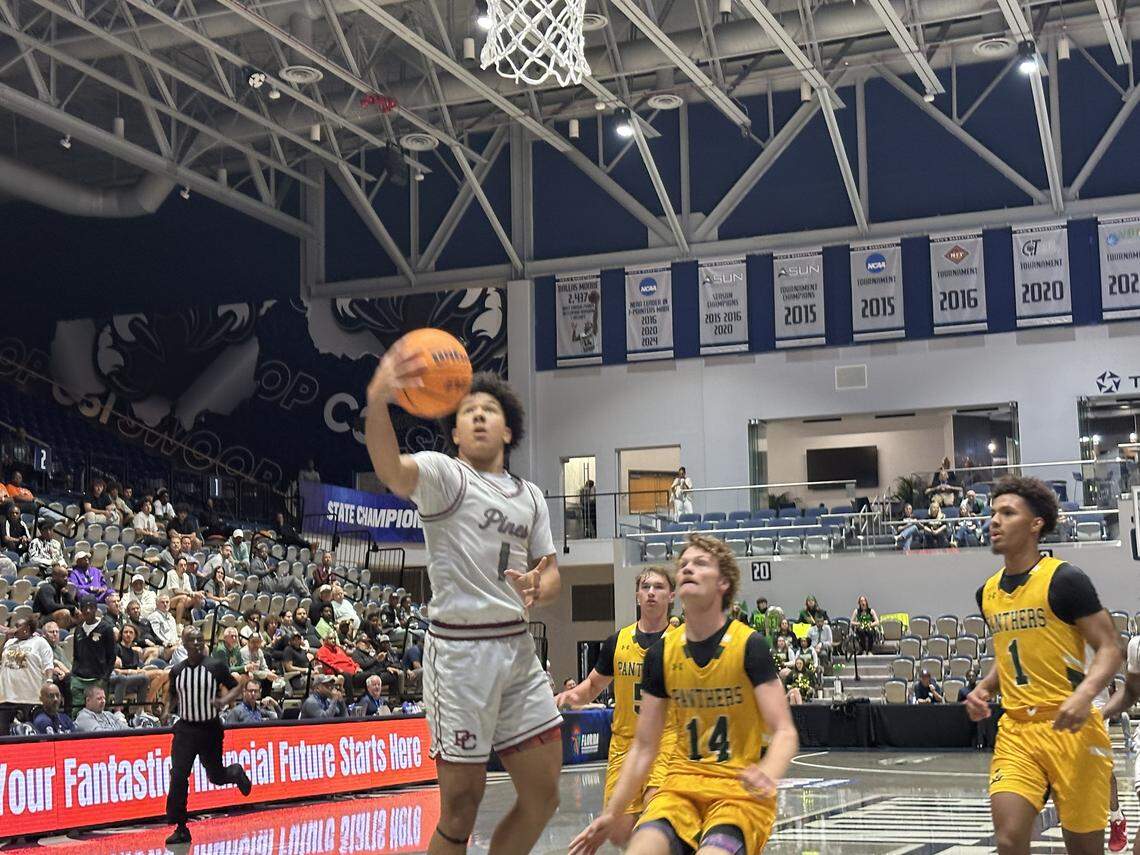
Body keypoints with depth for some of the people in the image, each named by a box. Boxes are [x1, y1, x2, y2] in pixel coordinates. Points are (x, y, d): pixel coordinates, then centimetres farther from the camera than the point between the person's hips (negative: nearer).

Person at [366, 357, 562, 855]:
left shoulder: (530, 497, 17)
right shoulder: (443, 474, -3)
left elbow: (551, 573, 20)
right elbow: (391, 470, -26)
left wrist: (540, 589, -7)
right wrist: (377, 402, -47)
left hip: (518, 647, 7)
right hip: (460, 649, -6)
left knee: (542, 796, 8)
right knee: (461, 808, -4)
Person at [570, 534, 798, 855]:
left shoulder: (749, 645, -8)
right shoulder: (661, 653, 3)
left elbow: (785, 733, -12)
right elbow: (644, 748, 9)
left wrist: (767, 775, -33)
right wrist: (611, 815, 4)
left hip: (741, 790, -2)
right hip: (683, 783, 2)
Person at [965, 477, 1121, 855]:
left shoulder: (1064, 580, -8)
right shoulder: (988, 593, 12)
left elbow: (1110, 649, -9)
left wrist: (1085, 693, -27)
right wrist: (985, 689, 7)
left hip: (1070, 728, -4)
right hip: (1016, 729, 5)